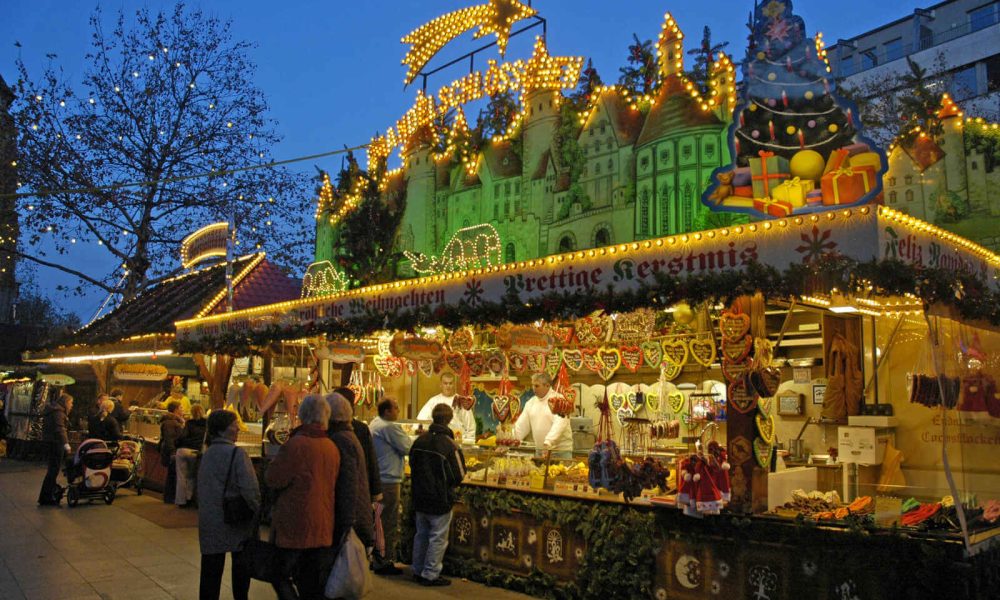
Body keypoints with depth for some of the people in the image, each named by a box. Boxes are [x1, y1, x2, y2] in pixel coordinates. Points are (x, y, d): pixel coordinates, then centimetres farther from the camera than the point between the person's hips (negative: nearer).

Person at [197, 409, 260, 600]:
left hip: (210, 522, 5)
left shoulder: (207, 454, 4)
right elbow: (250, 489, -21)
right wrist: (258, 512, -8)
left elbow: (203, 487, 11)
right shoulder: (237, 453, -16)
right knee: (241, 566, 13)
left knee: (211, 569, 11)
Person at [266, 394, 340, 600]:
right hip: (324, 528, 6)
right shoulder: (332, 447, 4)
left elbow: (272, 479, -11)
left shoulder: (295, 444, -16)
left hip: (294, 526, -6)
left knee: (280, 576, 10)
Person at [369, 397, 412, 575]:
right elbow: (407, 447, -16)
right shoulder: (389, 427, -18)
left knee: (379, 521, 17)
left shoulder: (374, 423, 12)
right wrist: (406, 436, 2)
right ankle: (385, 562, 3)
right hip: (388, 480, -10)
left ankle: (376, 559, 26)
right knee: (389, 523, -2)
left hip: (377, 479, 10)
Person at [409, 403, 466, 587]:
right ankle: (430, 575, 10)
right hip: (440, 499, -6)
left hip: (420, 497, 6)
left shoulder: (420, 441, -3)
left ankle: (418, 571, 28)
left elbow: (412, 465, 10)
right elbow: (459, 475, -15)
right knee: (438, 538, 5)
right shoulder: (450, 445, -21)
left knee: (421, 534, 18)